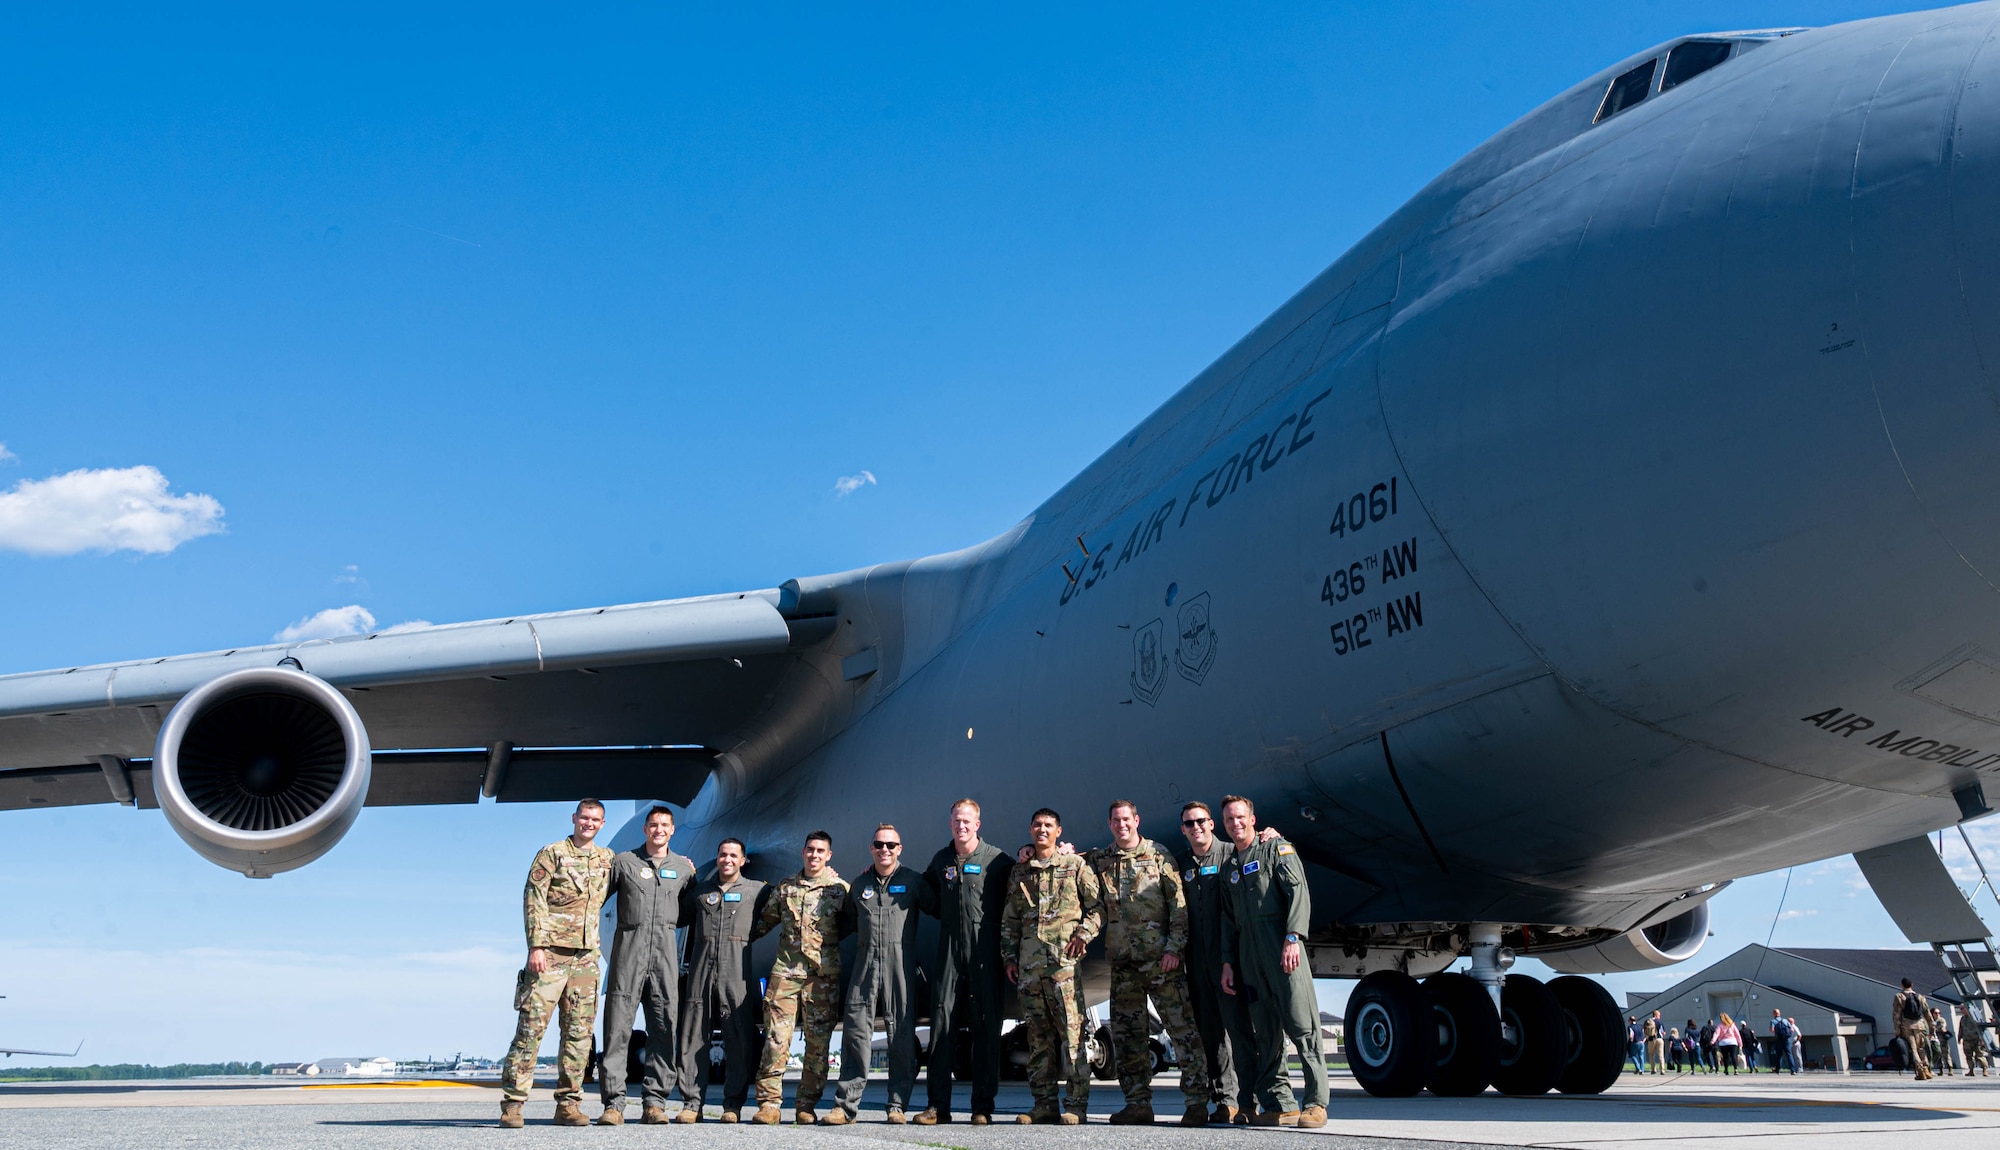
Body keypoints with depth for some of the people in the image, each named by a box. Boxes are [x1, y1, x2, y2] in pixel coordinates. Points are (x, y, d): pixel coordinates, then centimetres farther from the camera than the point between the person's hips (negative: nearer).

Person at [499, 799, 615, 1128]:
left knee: (579, 1031, 5)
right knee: (532, 1025, -7)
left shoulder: (607, 859, 14)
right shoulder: (552, 854, 0)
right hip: (551, 951, -5)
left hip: (586, 956, 5)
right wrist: (537, 945, -15)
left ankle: (568, 1104, 11)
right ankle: (512, 1103, -2)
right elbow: (533, 900, -5)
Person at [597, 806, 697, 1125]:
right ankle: (613, 1102, -6)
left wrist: (693, 877, 13)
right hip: (629, 946, -2)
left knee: (665, 1024, -1)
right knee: (618, 1023, -7)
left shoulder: (683, 867, 15)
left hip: (666, 948, 2)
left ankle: (655, 1102, 3)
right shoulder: (623, 861, 9)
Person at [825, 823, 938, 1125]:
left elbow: (938, 910, 9)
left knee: (901, 1035, 0)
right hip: (865, 963, 2)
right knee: (855, 1032, -2)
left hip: (901, 964, -2)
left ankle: (897, 1105, 8)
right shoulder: (860, 884, 15)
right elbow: (846, 922, 25)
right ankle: (846, 1104, 1)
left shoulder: (913, 881, 5)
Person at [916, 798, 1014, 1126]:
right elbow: (927, 889, 29)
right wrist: (948, 916, 16)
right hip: (950, 950, 3)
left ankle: (983, 1106, 5)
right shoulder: (941, 859, 11)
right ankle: (937, 1105, 4)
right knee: (942, 1024, -1)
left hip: (985, 951, -3)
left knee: (986, 1026, 0)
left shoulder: (996, 859, 0)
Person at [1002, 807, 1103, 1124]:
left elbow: (1098, 907, 6)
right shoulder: (1019, 872, 17)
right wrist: (1009, 957, 13)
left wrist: (1083, 933, -9)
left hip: (1064, 960, -4)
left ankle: (1076, 1105, -4)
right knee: (1038, 1036, 6)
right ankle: (1045, 1106, 11)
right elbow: (1009, 920, 20)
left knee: (1072, 1032, -8)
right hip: (1029, 964, 4)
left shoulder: (1075, 865, 7)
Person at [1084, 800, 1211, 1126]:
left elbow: (1179, 905, 0)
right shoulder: (1099, 860, 11)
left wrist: (1174, 948, -9)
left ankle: (1197, 1101, -4)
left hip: (1161, 959, -4)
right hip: (1122, 962, 4)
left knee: (1183, 1028, -8)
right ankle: (1138, 1104, 13)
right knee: (1127, 1035, 6)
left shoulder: (1159, 855, 2)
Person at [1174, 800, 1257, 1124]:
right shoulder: (1180, 863, 14)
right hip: (1196, 958, 5)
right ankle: (1223, 1100, 12)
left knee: (1236, 1025, -6)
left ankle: (1243, 1101, -4)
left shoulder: (1230, 855, 2)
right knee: (1208, 1030, 6)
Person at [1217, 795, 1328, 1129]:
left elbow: (1298, 891, -7)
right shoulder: (1231, 866, 22)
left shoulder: (1276, 848, 5)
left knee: (1301, 1025, -9)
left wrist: (1293, 938, -17)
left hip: (1280, 946, -6)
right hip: (1248, 953, 6)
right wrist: (1227, 962, 13)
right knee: (1265, 1031, 4)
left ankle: (1316, 1102, -7)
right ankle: (1280, 1105, 6)